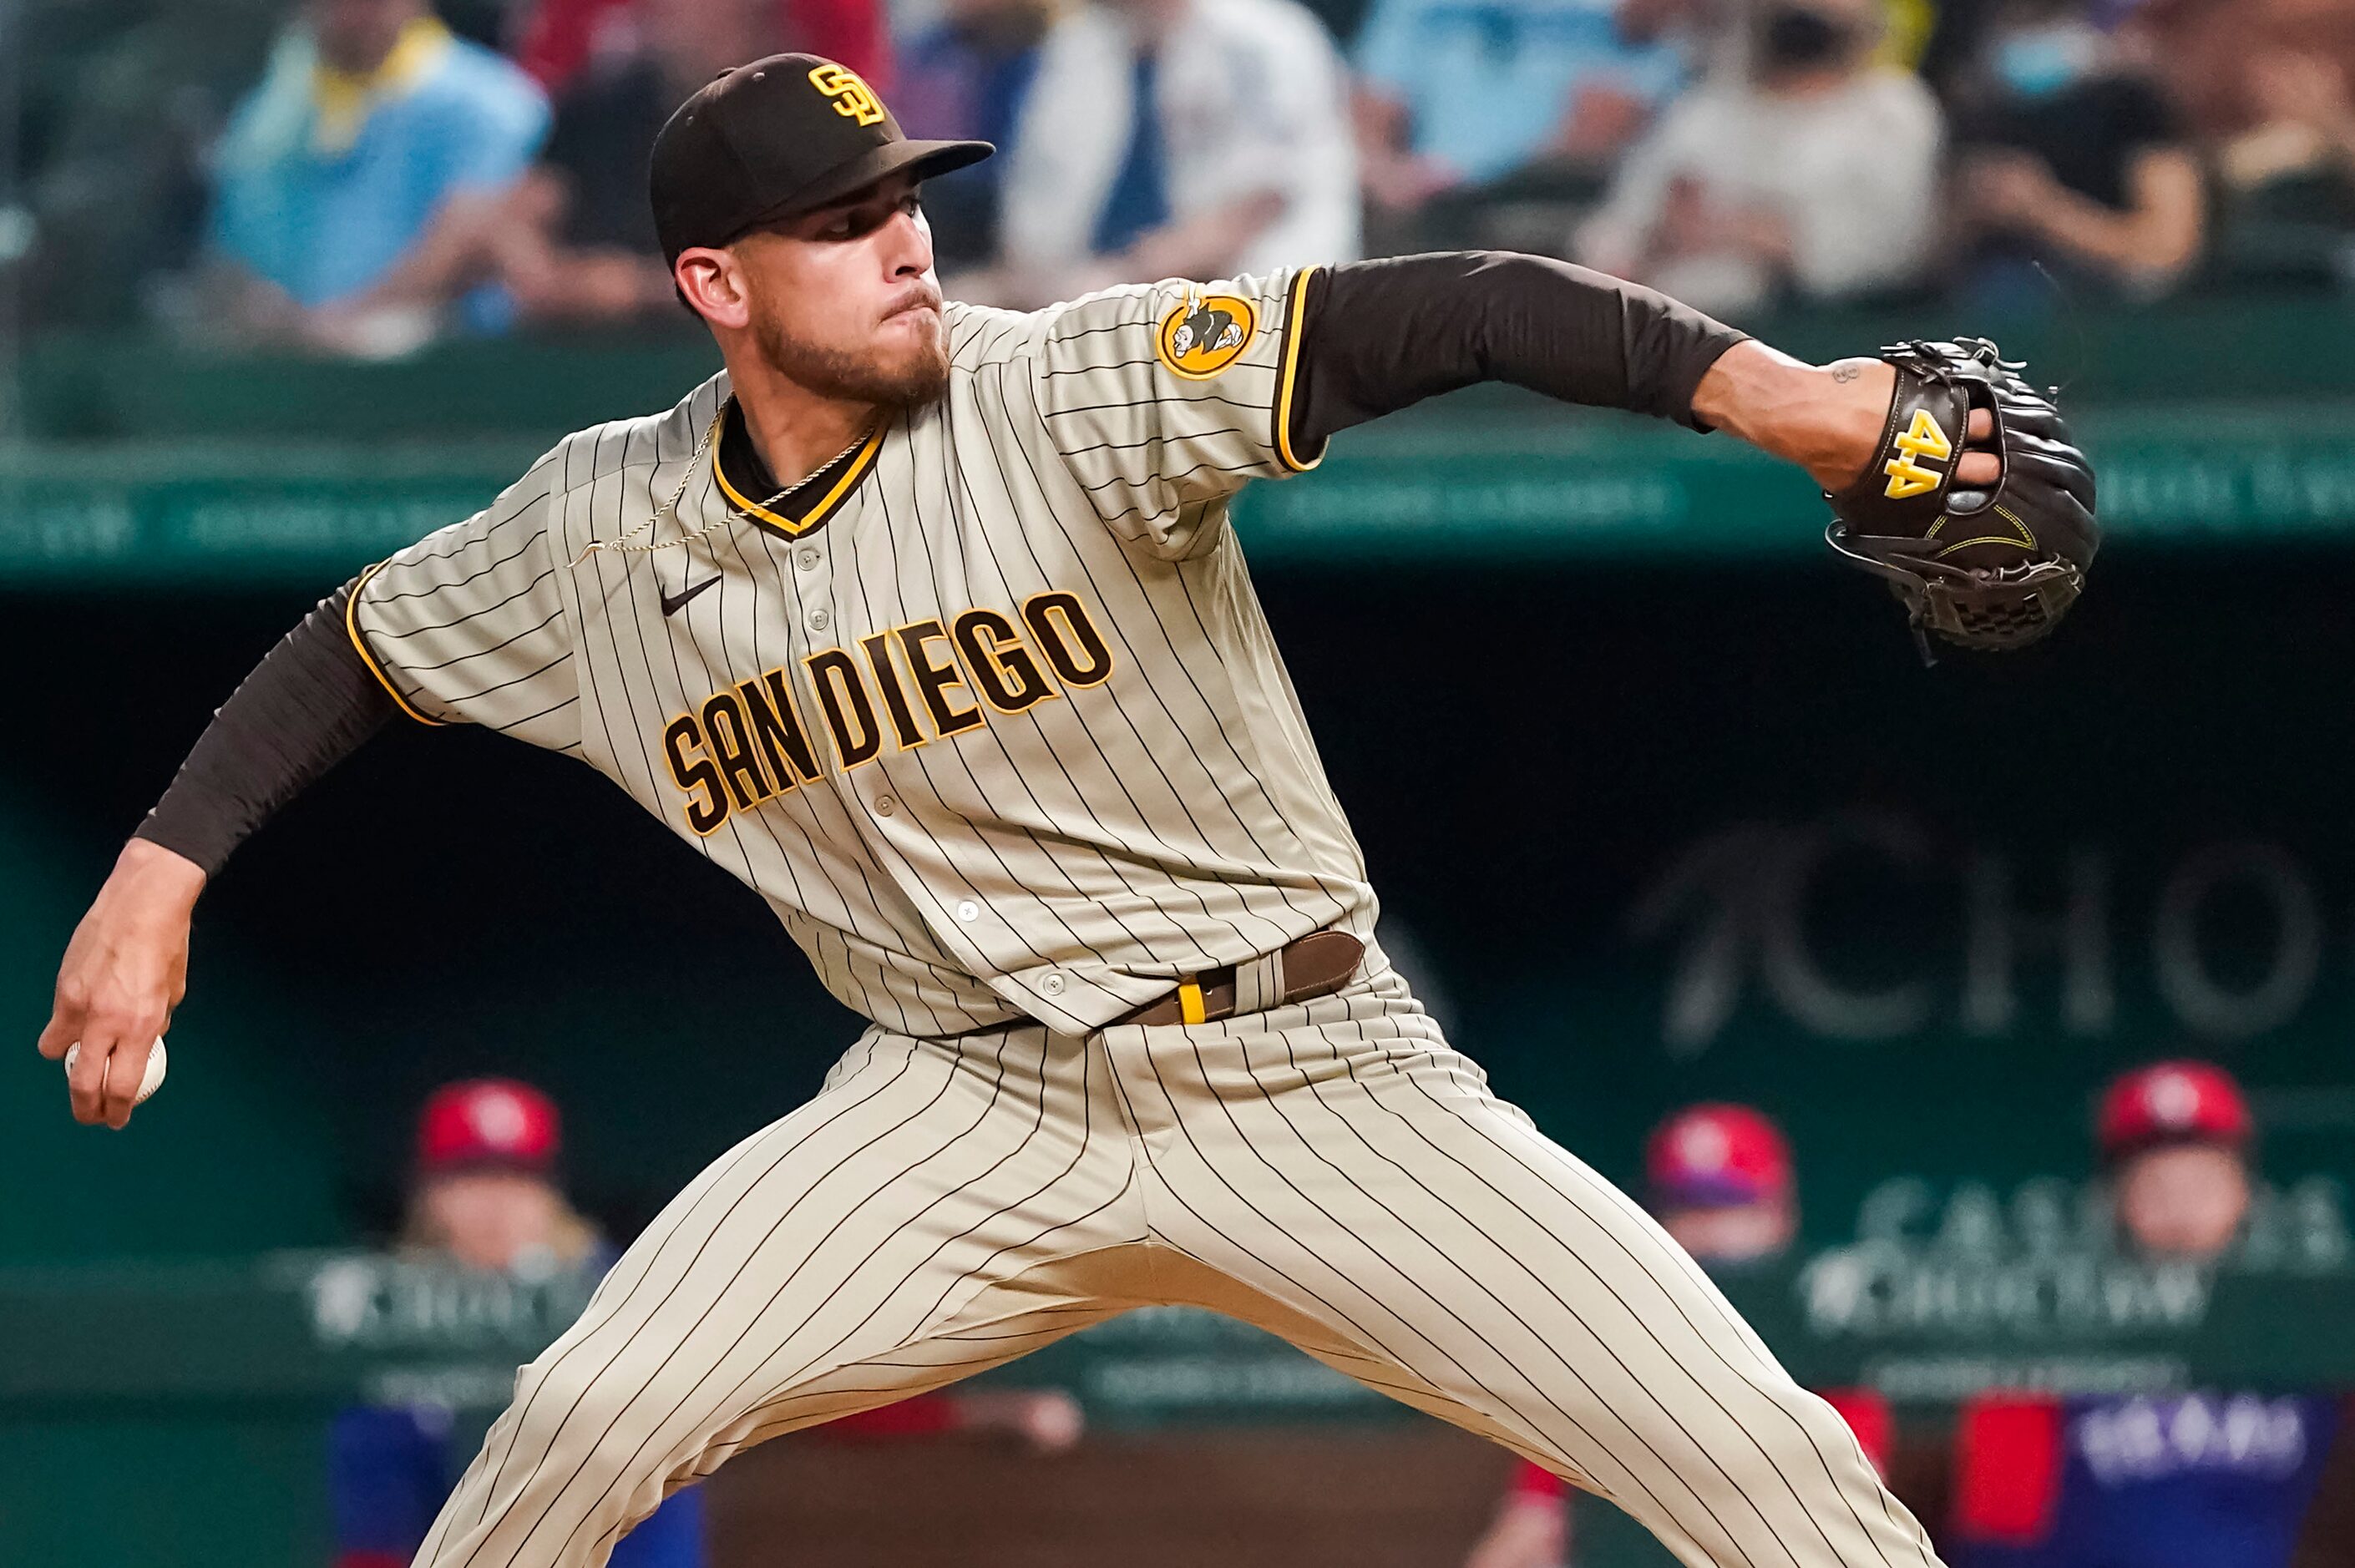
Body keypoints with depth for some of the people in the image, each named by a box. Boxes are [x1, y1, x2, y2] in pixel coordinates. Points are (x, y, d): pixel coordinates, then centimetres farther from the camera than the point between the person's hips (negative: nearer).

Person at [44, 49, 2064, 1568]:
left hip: (1308, 1073, -2)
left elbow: (1438, 315, -26)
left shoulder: (1074, 400, -14)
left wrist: (1763, 390, -40)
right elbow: (357, 652, 16)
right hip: (976, 1106, 2)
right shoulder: (606, 532, -1)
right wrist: (156, 882, 4)